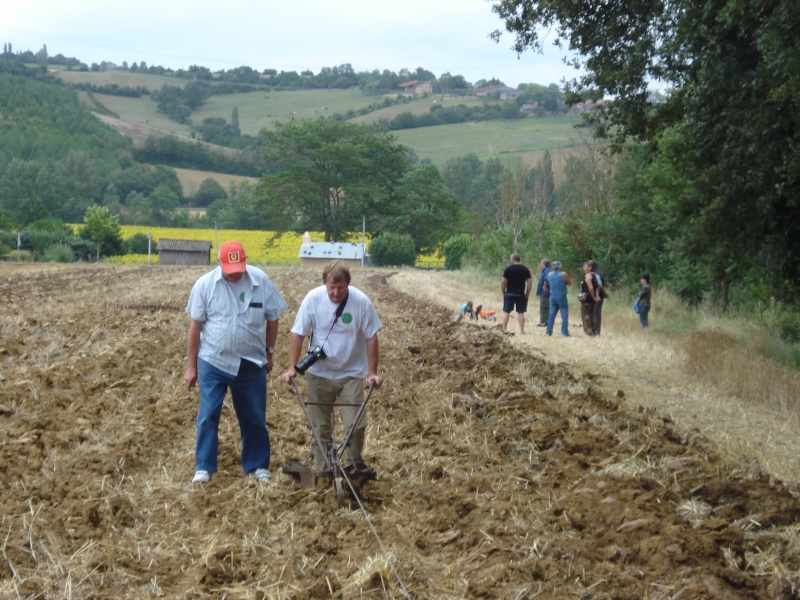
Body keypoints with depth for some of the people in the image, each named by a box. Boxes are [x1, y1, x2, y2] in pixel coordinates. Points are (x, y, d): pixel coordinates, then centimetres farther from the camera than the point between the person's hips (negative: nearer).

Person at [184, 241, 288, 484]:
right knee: (208, 416, 0)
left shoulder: (261, 282, -6)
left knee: (254, 418, 10)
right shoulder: (204, 285, -8)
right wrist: (191, 366, -1)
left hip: (251, 363, 1)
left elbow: (272, 320, 6)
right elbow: (195, 327, -2)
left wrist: (269, 353, 10)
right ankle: (204, 468, 10)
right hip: (213, 362, -1)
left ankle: (257, 465, 23)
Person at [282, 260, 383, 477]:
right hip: (319, 374, 1)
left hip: (351, 374, -1)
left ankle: (356, 463, 19)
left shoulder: (361, 301, -15)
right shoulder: (313, 299, -14)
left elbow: (371, 337, -7)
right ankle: (322, 469, 22)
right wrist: (292, 367, -14)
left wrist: (372, 372, -7)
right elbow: (298, 334, -9)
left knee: (356, 424, -3)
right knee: (320, 426, 9)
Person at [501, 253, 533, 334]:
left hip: (509, 294, -2)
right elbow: (530, 282, 0)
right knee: (521, 313, 6)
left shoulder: (508, 269, -5)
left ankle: (504, 330, 3)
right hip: (521, 294, 2)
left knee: (506, 312, 4)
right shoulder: (525, 269, 2)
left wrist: (503, 292, 4)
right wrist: (527, 294, 8)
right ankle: (522, 330, 5)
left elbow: (503, 282, -7)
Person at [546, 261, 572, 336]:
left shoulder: (549, 275, 1)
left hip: (553, 297, 4)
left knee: (551, 315, 9)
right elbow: (570, 283, 1)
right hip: (562, 297, -4)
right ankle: (565, 332, -5)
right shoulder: (563, 274, -12)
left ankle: (549, 331, 8)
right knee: (565, 315, 0)